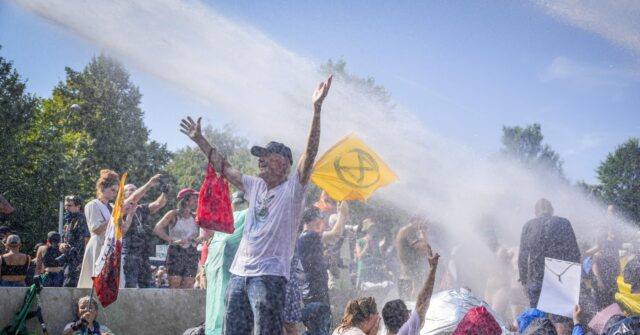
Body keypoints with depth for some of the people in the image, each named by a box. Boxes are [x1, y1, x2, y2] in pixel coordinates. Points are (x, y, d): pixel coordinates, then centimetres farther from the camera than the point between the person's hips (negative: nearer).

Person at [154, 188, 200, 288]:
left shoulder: (195, 218, 11)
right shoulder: (173, 214, 0)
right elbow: (157, 229, -11)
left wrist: (197, 240, -3)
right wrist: (172, 241, -19)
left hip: (191, 253, 4)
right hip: (176, 251, -4)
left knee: (188, 287, -2)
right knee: (174, 285, -10)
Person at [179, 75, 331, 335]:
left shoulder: (293, 188, -2)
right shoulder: (255, 186, 17)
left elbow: (310, 152, -15)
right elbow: (224, 168, 28)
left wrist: (316, 110, -24)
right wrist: (200, 140, 32)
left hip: (270, 276, -7)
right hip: (239, 273, 7)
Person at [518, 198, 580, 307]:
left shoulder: (528, 226, 4)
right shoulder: (564, 223, 2)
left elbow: (522, 257, 5)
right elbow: (574, 253, 2)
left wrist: (524, 280, 13)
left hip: (535, 280, 1)